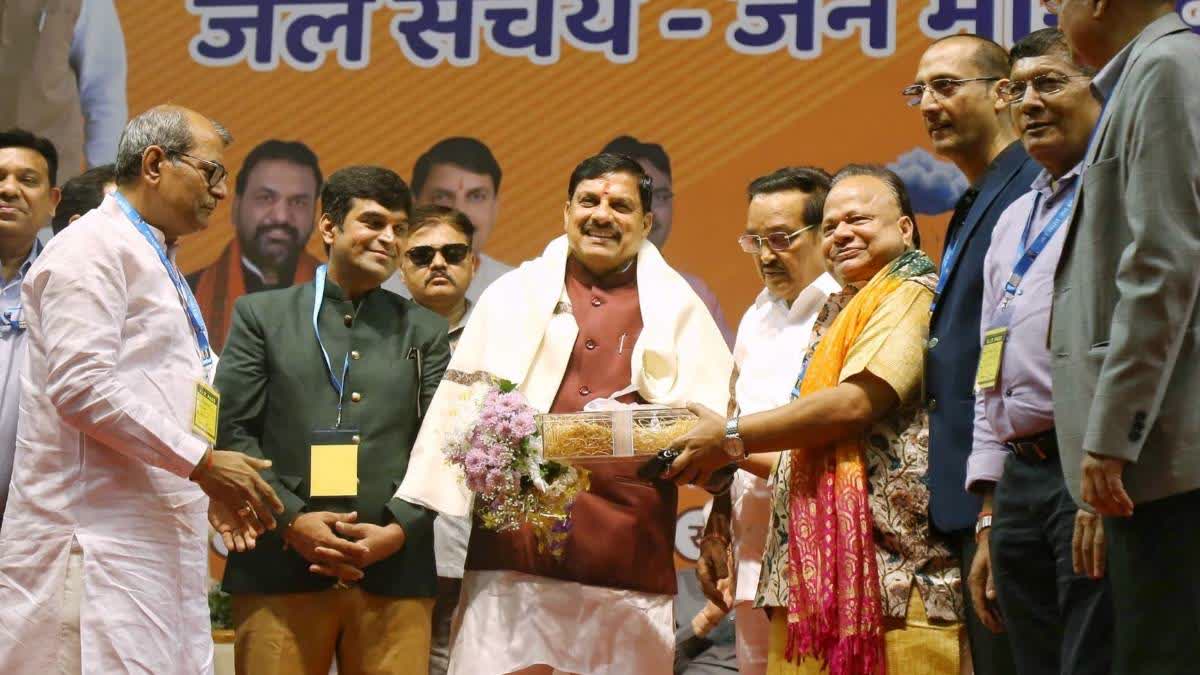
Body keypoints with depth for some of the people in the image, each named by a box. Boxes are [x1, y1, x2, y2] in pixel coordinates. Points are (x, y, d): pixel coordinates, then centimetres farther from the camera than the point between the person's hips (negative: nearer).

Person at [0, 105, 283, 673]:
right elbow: (80, 385, -17)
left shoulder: (158, 264, 26)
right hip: (98, 537, -9)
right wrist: (202, 463, -15)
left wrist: (207, 488, 16)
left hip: (158, 538, 9)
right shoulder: (93, 248, -5)